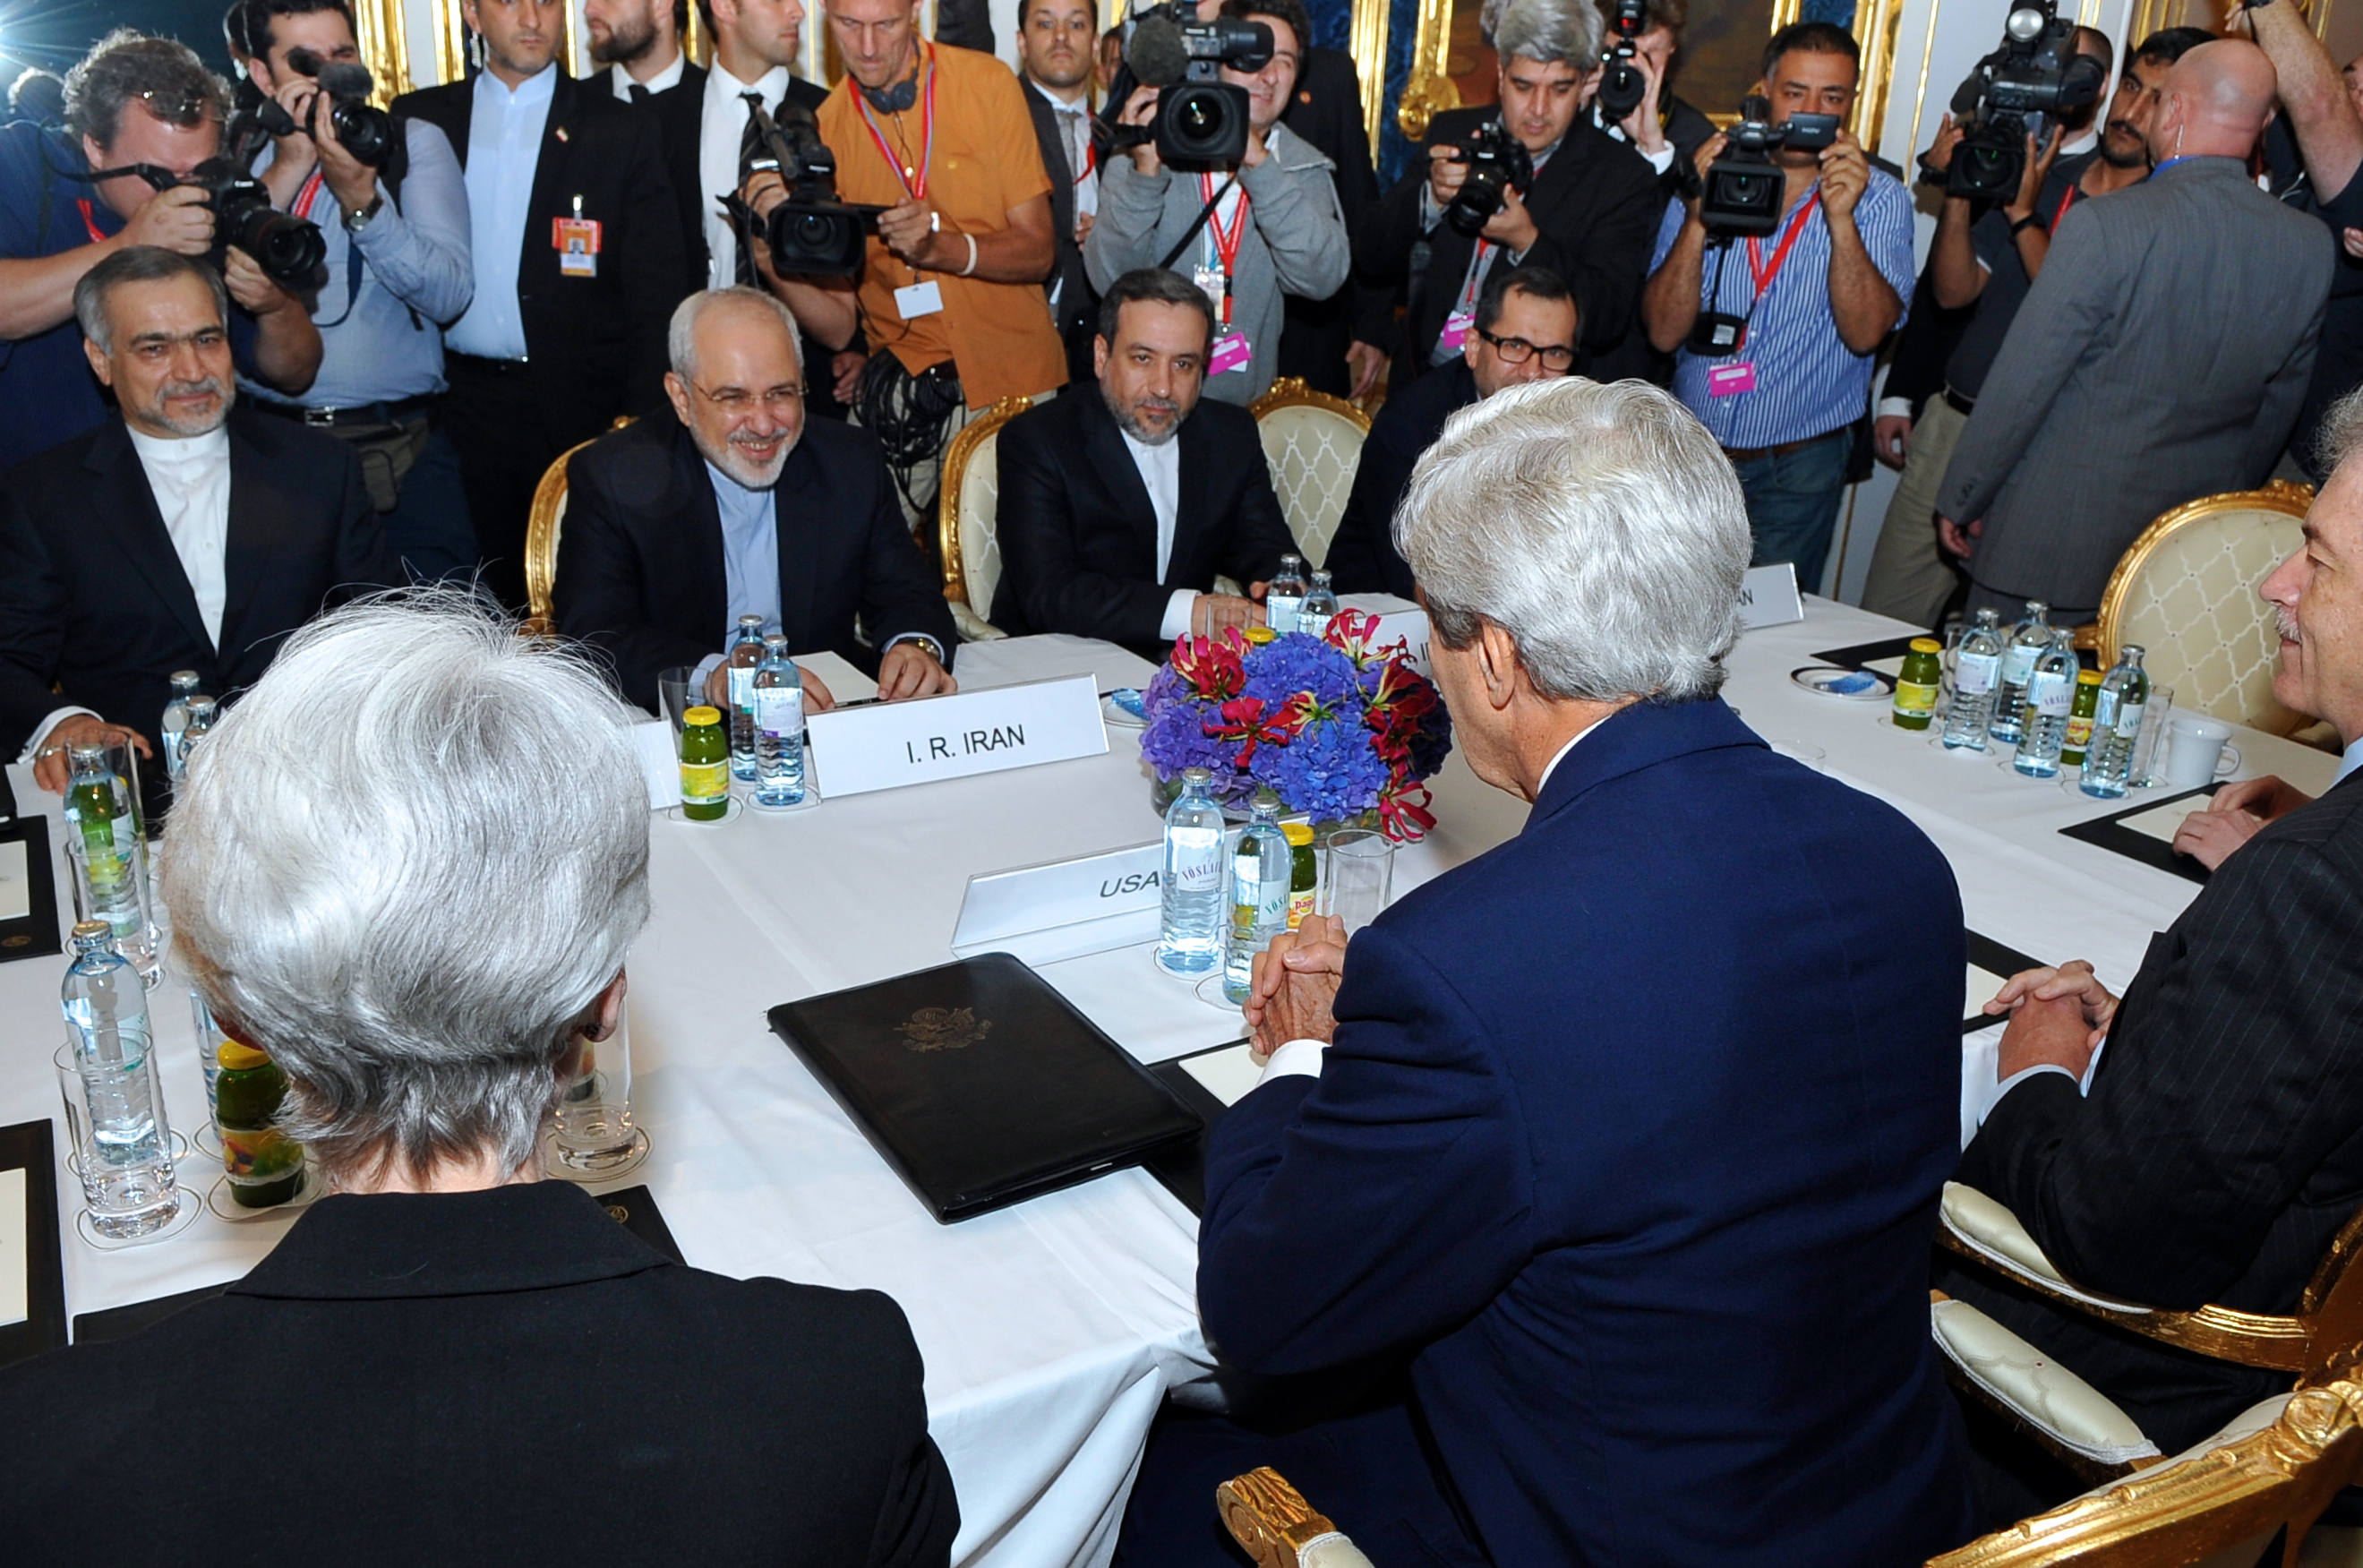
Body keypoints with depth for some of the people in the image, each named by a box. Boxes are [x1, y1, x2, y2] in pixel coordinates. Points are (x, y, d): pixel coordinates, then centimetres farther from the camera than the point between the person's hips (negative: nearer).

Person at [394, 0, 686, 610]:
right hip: (458, 398, 2)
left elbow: (655, 297, 0)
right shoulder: (418, 119, 10)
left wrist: (640, 423, -8)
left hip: (578, 407, -2)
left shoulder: (622, 133, 3)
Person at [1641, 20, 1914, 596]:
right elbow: (1665, 331, -9)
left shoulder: (1878, 198, -2)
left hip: (1797, 467, -1)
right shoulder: (1710, 177, 0)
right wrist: (1698, 217, -21)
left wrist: (1841, 217, -26)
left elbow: (1865, 331, -16)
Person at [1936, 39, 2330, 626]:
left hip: (2051, 548, -5)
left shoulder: (2106, 225, -17)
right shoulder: (2310, 247, 1)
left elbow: (2020, 384, -13)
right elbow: (2279, 411, 11)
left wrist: (1959, 499, -1)